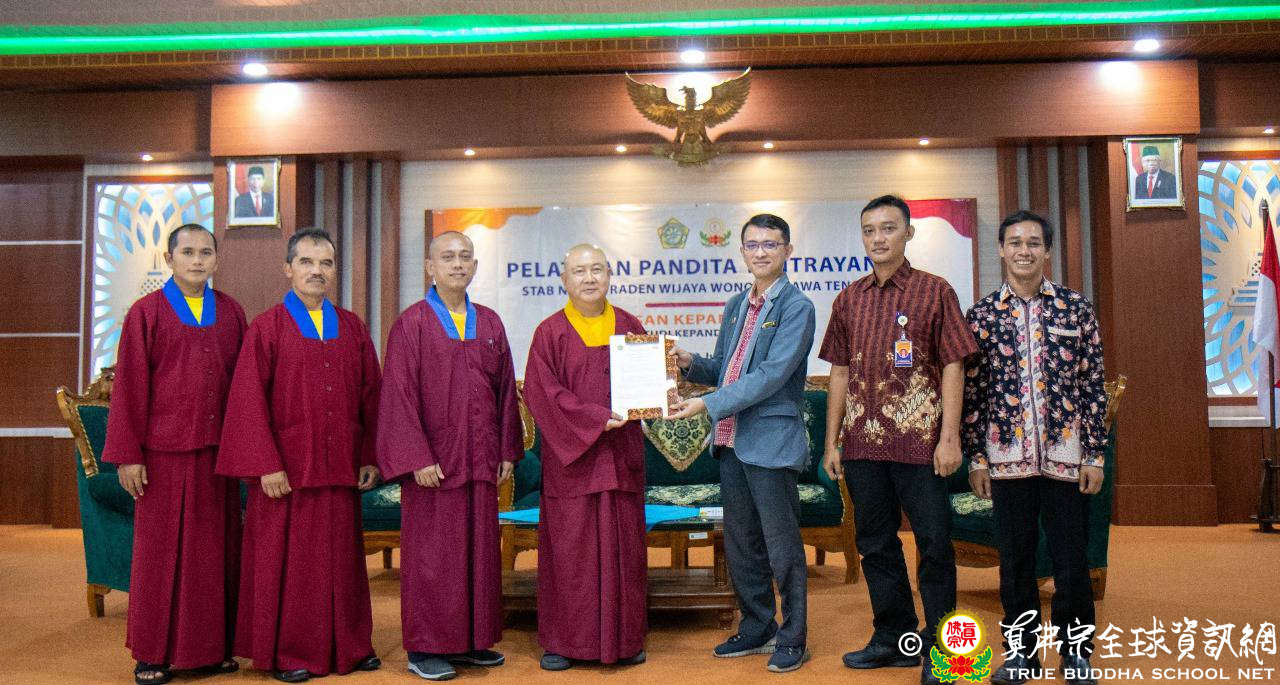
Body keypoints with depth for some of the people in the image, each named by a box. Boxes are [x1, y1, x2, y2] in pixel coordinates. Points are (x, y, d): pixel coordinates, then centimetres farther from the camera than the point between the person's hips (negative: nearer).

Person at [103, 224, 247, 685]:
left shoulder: (231, 313, 8)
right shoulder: (146, 313, 0)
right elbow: (129, 388, -3)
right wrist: (128, 455, -6)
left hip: (217, 450, 3)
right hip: (164, 452, -3)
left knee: (216, 549, 7)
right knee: (161, 551, 4)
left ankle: (212, 646, 19)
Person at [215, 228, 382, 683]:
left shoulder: (353, 329, 9)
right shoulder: (267, 328, -3)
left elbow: (371, 397, 9)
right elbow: (249, 401, -7)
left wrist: (370, 458, 5)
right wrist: (267, 466, -13)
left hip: (340, 468, 4)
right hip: (286, 469, -3)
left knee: (340, 557, 10)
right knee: (286, 559, 4)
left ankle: (348, 646, 22)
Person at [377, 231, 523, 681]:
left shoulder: (490, 323, 9)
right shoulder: (411, 324, -5)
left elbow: (506, 390, 11)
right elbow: (400, 394, -10)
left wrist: (507, 451, 6)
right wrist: (418, 458, -15)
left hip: (481, 460, 5)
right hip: (433, 461, -5)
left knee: (480, 550, 10)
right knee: (430, 553, 2)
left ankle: (471, 640, 23)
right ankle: (424, 648, 14)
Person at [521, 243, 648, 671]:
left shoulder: (629, 327, 10)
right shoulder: (550, 333, 0)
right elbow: (542, 392, -8)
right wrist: (596, 418, -17)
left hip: (621, 457, 3)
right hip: (570, 456, -3)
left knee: (622, 550, 6)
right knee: (569, 550, 1)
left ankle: (624, 639, 17)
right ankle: (562, 640, 13)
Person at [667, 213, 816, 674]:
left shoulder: (796, 307, -9)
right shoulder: (735, 306, 14)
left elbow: (771, 375, -18)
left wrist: (709, 405, -21)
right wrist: (691, 364, -2)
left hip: (771, 441, -7)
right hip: (731, 442, 7)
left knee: (782, 547, 3)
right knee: (740, 544, 16)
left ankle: (792, 639, 18)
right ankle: (756, 628, 31)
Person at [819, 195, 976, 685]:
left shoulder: (934, 291, -1)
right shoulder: (850, 299, 10)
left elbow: (952, 366, -4)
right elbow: (840, 372, 12)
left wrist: (950, 437, -11)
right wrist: (832, 441, 9)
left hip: (919, 439, -4)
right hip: (862, 441, 5)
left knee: (934, 543, 3)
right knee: (875, 543, 13)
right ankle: (893, 638, 27)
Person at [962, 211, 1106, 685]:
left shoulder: (1076, 308, 2)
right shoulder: (982, 314, 3)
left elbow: (1093, 385, 2)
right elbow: (972, 390, 3)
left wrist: (1094, 455, -2)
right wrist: (975, 457, 1)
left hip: (1065, 455, 0)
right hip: (1006, 457, 1)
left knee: (1071, 560, 7)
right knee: (1014, 561, 10)